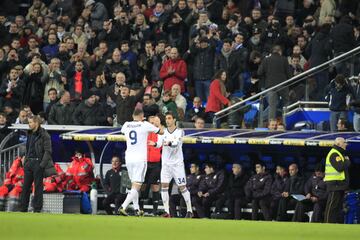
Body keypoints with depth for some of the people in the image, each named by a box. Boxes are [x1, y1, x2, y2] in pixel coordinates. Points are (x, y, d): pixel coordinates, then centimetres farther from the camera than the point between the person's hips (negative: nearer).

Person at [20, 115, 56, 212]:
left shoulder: (44, 135, -10)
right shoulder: (30, 134, 13)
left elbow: (48, 151, -13)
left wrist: (42, 165, -17)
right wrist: (25, 161, 14)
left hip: (38, 163, -7)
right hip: (29, 163, 7)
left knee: (38, 187, -2)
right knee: (25, 186, 6)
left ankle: (37, 209, 3)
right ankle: (23, 209, 10)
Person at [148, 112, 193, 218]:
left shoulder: (179, 132, -4)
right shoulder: (164, 132, 5)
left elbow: (176, 143, -22)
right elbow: (160, 142, -11)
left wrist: (169, 143, -45)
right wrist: (155, 144, -35)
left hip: (177, 163, -3)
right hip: (166, 163, 3)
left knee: (182, 187, 1)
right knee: (164, 185, -9)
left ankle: (189, 210, 13)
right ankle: (166, 211, -7)